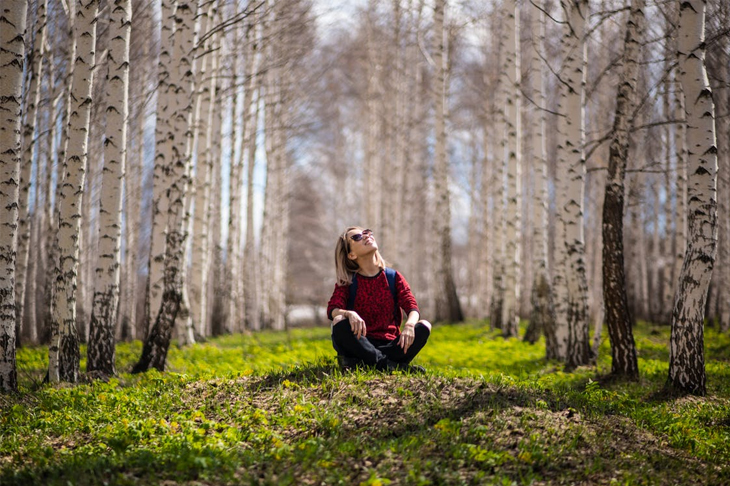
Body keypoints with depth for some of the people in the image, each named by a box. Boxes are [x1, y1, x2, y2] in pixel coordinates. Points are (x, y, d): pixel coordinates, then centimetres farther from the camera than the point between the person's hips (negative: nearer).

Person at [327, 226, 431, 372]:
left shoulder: (394, 277, 8)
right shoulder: (347, 282, 4)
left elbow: (412, 307, -4)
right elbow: (332, 309, -12)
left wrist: (409, 325, -28)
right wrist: (349, 314, -36)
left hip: (389, 346, 2)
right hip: (361, 343, -2)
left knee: (424, 327, -24)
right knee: (339, 323, -31)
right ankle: (389, 364, -33)